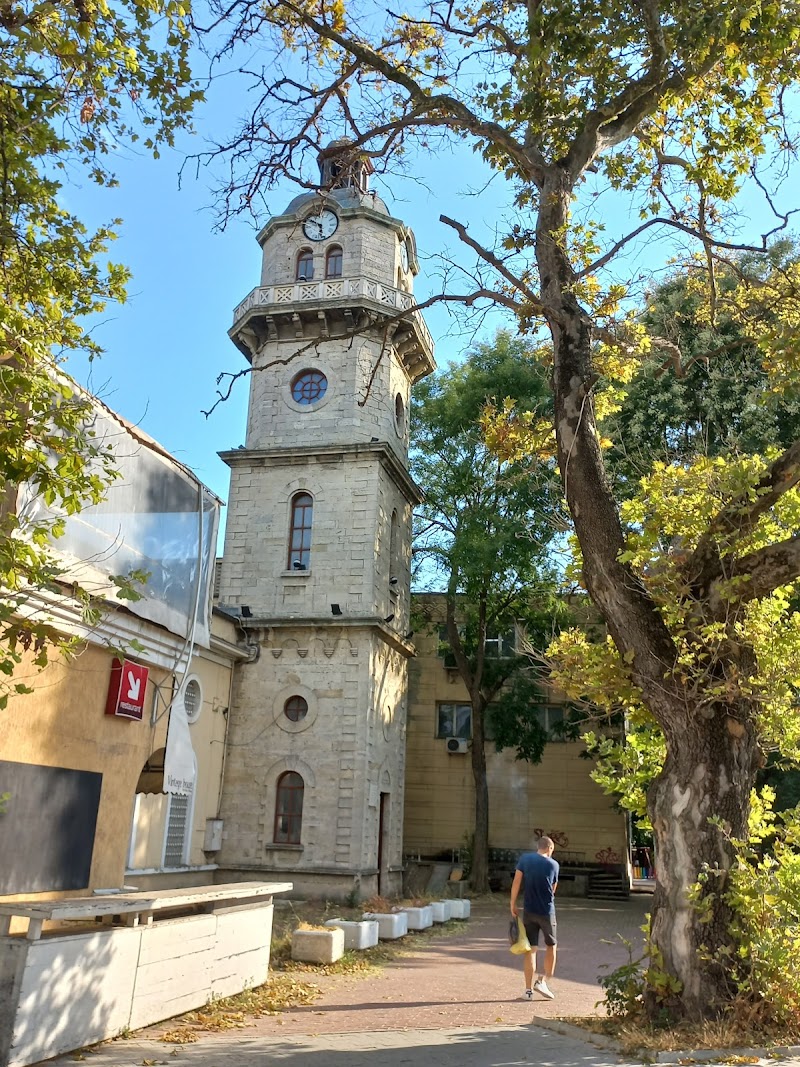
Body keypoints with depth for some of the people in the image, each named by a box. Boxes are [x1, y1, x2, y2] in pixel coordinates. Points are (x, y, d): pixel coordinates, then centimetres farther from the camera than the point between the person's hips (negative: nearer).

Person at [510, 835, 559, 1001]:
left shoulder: (525, 858, -2)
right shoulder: (553, 865, -4)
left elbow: (516, 882, -7)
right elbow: (553, 888, 6)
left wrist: (513, 905, -1)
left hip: (528, 911, 2)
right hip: (547, 911, -2)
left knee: (530, 949, 8)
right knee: (551, 946, 18)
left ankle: (529, 989, 9)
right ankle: (543, 981, 10)